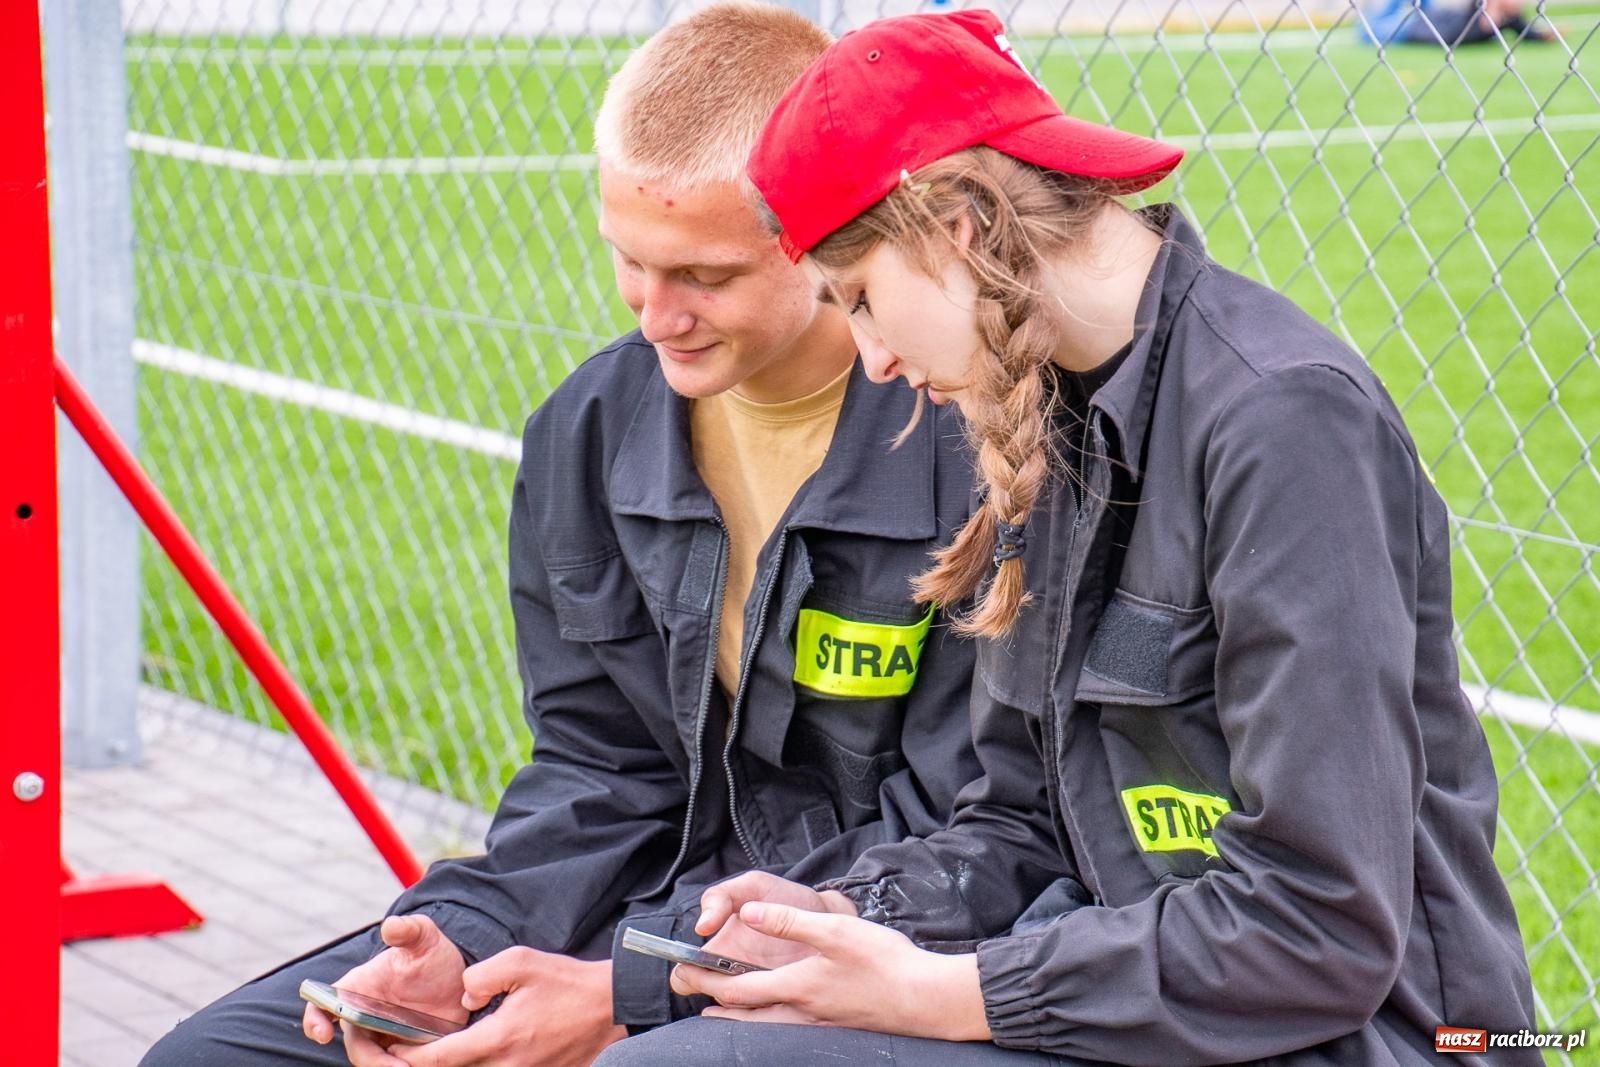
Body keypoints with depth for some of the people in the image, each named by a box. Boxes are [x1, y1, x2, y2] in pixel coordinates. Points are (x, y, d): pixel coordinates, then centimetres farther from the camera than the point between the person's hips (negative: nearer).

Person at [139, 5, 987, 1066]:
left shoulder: (977, 450, -18)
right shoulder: (589, 430, 4)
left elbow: (958, 841, -17)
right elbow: (599, 770, 10)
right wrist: (470, 939, -10)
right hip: (663, 909, 6)